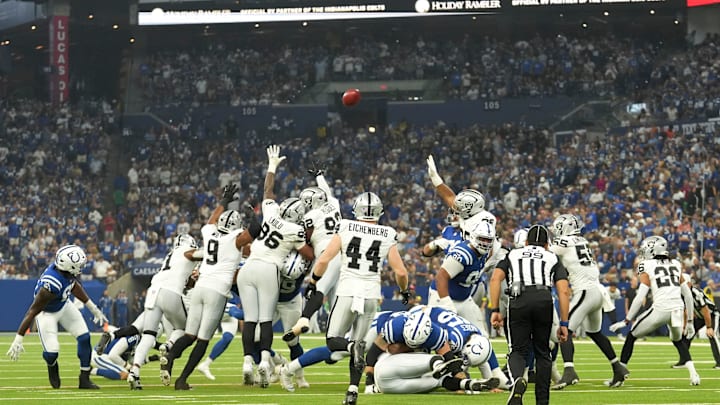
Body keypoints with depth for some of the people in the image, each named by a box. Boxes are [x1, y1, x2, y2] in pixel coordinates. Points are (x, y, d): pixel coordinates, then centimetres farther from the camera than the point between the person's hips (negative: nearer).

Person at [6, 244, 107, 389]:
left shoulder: (66, 270, -21)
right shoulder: (51, 286, -42)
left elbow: (74, 285, 3)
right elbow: (33, 312, -35)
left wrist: (93, 308, 11)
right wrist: (18, 339, -32)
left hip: (63, 306, 7)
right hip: (46, 313, -7)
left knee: (84, 338, 1)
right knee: (51, 352, -12)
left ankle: (84, 379, 13)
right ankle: (52, 366, 27)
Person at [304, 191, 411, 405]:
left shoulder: (346, 229, -2)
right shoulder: (387, 236, 2)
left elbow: (323, 260, -5)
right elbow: (400, 272, 2)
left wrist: (312, 283, 10)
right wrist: (404, 291, 22)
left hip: (347, 291, -2)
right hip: (370, 294, 2)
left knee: (333, 340, 8)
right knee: (360, 343, 12)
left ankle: (352, 346, -26)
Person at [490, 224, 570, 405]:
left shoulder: (512, 255, 27)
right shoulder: (553, 258, 26)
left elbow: (495, 279, 9)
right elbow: (564, 291, 12)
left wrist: (495, 310, 8)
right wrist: (564, 324, 12)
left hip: (518, 301, 0)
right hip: (544, 300, 0)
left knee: (518, 351, 5)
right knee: (542, 352, 15)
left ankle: (517, 379, -28)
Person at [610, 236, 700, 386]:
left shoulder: (647, 267, 5)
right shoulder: (676, 265, 20)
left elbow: (640, 297, -3)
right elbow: (688, 295, 21)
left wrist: (626, 321, 1)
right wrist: (689, 321, 30)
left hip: (660, 309, -5)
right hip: (678, 309, 5)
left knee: (632, 336, 15)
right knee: (678, 340, 32)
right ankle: (693, 372, 11)